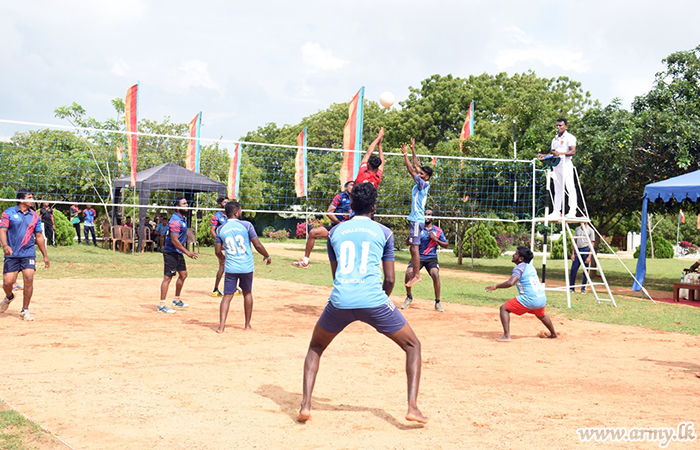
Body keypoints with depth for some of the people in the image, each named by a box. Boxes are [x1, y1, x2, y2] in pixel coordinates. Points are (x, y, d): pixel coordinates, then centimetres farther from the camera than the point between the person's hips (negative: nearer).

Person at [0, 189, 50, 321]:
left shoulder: (35, 216, 10)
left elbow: (39, 236, 15)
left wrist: (45, 255, 14)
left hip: (28, 253, 2)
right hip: (12, 254, -2)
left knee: (29, 279, -12)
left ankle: (25, 310, 2)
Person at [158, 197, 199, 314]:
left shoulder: (182, 219, 12)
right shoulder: (176, 221, -20)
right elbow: (174, 240, -24)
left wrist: (187, 251, 23)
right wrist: (187, 252, -23)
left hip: (178, 253, 10)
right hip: (171, 253, -10)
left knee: (183, 274, 17)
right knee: (168, 277, -7)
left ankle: (177, 300, 31)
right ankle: (162, 305, -3)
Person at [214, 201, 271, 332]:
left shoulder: (220, 229, 2)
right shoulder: (246, 225, -6)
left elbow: (218, 252, 7)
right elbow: (258, 245, -6)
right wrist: (267, 256, 11)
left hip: (230, 268, 1)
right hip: (247, 267, -1)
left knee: (227, 296, 4)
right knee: (247, 293, 17)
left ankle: (221, 326, -7)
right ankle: (247, 324, 25)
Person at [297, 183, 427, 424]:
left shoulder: (335, 231, 17)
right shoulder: (384, 232, 11)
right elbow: (390, 279, 10)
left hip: (340, 301, 2)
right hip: (373, 300, -2)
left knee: (315, 348, 26)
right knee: (413, 346, 15)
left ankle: (305, 405, 12)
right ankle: (412, 407, 2)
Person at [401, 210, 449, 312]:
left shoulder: (438, 230, 7)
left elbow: (446, 245, 7)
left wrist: (435, 239, -8)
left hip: (431, 258, 0)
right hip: (418, 257, 0)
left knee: (436, 275, -26)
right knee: (408, 273, -21)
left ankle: (437, 303, -12)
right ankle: (409, 297, 6)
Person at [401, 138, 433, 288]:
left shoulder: (424, 184, -10)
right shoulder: (420, 184, 13)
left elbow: (411, 169, -14)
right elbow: (416, 166, 22)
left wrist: (405, 154, -8)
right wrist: (413, 150, 23)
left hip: (417, 220, -10)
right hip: (415, 219, 10)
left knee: (414, 247, -12)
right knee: (413, 247, 9)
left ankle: (417, 275, -12)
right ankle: (414, 273, 11)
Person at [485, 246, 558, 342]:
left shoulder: (519, 268, -9)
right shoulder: (531, 266, 16)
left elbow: (510, 283, -24)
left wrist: (495, 286, -14)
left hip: (529, 300, -9)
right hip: (542, 298, 9)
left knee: (504, 309, -4)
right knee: (541, 316, 38)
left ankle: (506, 335, -15)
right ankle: (554, 334, 58)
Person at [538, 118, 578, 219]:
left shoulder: (569, 137, -1)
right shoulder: (555, 139, 21)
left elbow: (573, 151, -13)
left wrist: (560, 153, -26)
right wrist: (544, 156, 6)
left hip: (566, 164, -7)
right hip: (556, 165, 7)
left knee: (570, 188, -10)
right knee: (558, 190, 7)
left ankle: (572, 211, -13)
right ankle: (556, 212, 7)